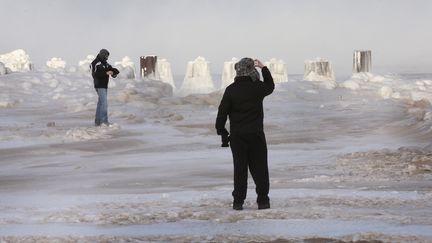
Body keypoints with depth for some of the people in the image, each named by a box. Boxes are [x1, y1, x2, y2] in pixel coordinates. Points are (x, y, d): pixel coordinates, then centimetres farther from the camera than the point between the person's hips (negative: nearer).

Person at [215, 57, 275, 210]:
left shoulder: (231, 90, -6)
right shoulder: (257, 87, -5)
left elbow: (222, 112, -4)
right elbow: (270, 86, 19)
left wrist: (221, 130, 7)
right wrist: (264, 68, 27)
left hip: (237, 136, 1)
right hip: (256, 134, -1)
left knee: (239, 169, 6)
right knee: (260, 168, 6)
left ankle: (238, 201, 6)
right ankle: (263, 200, 6)